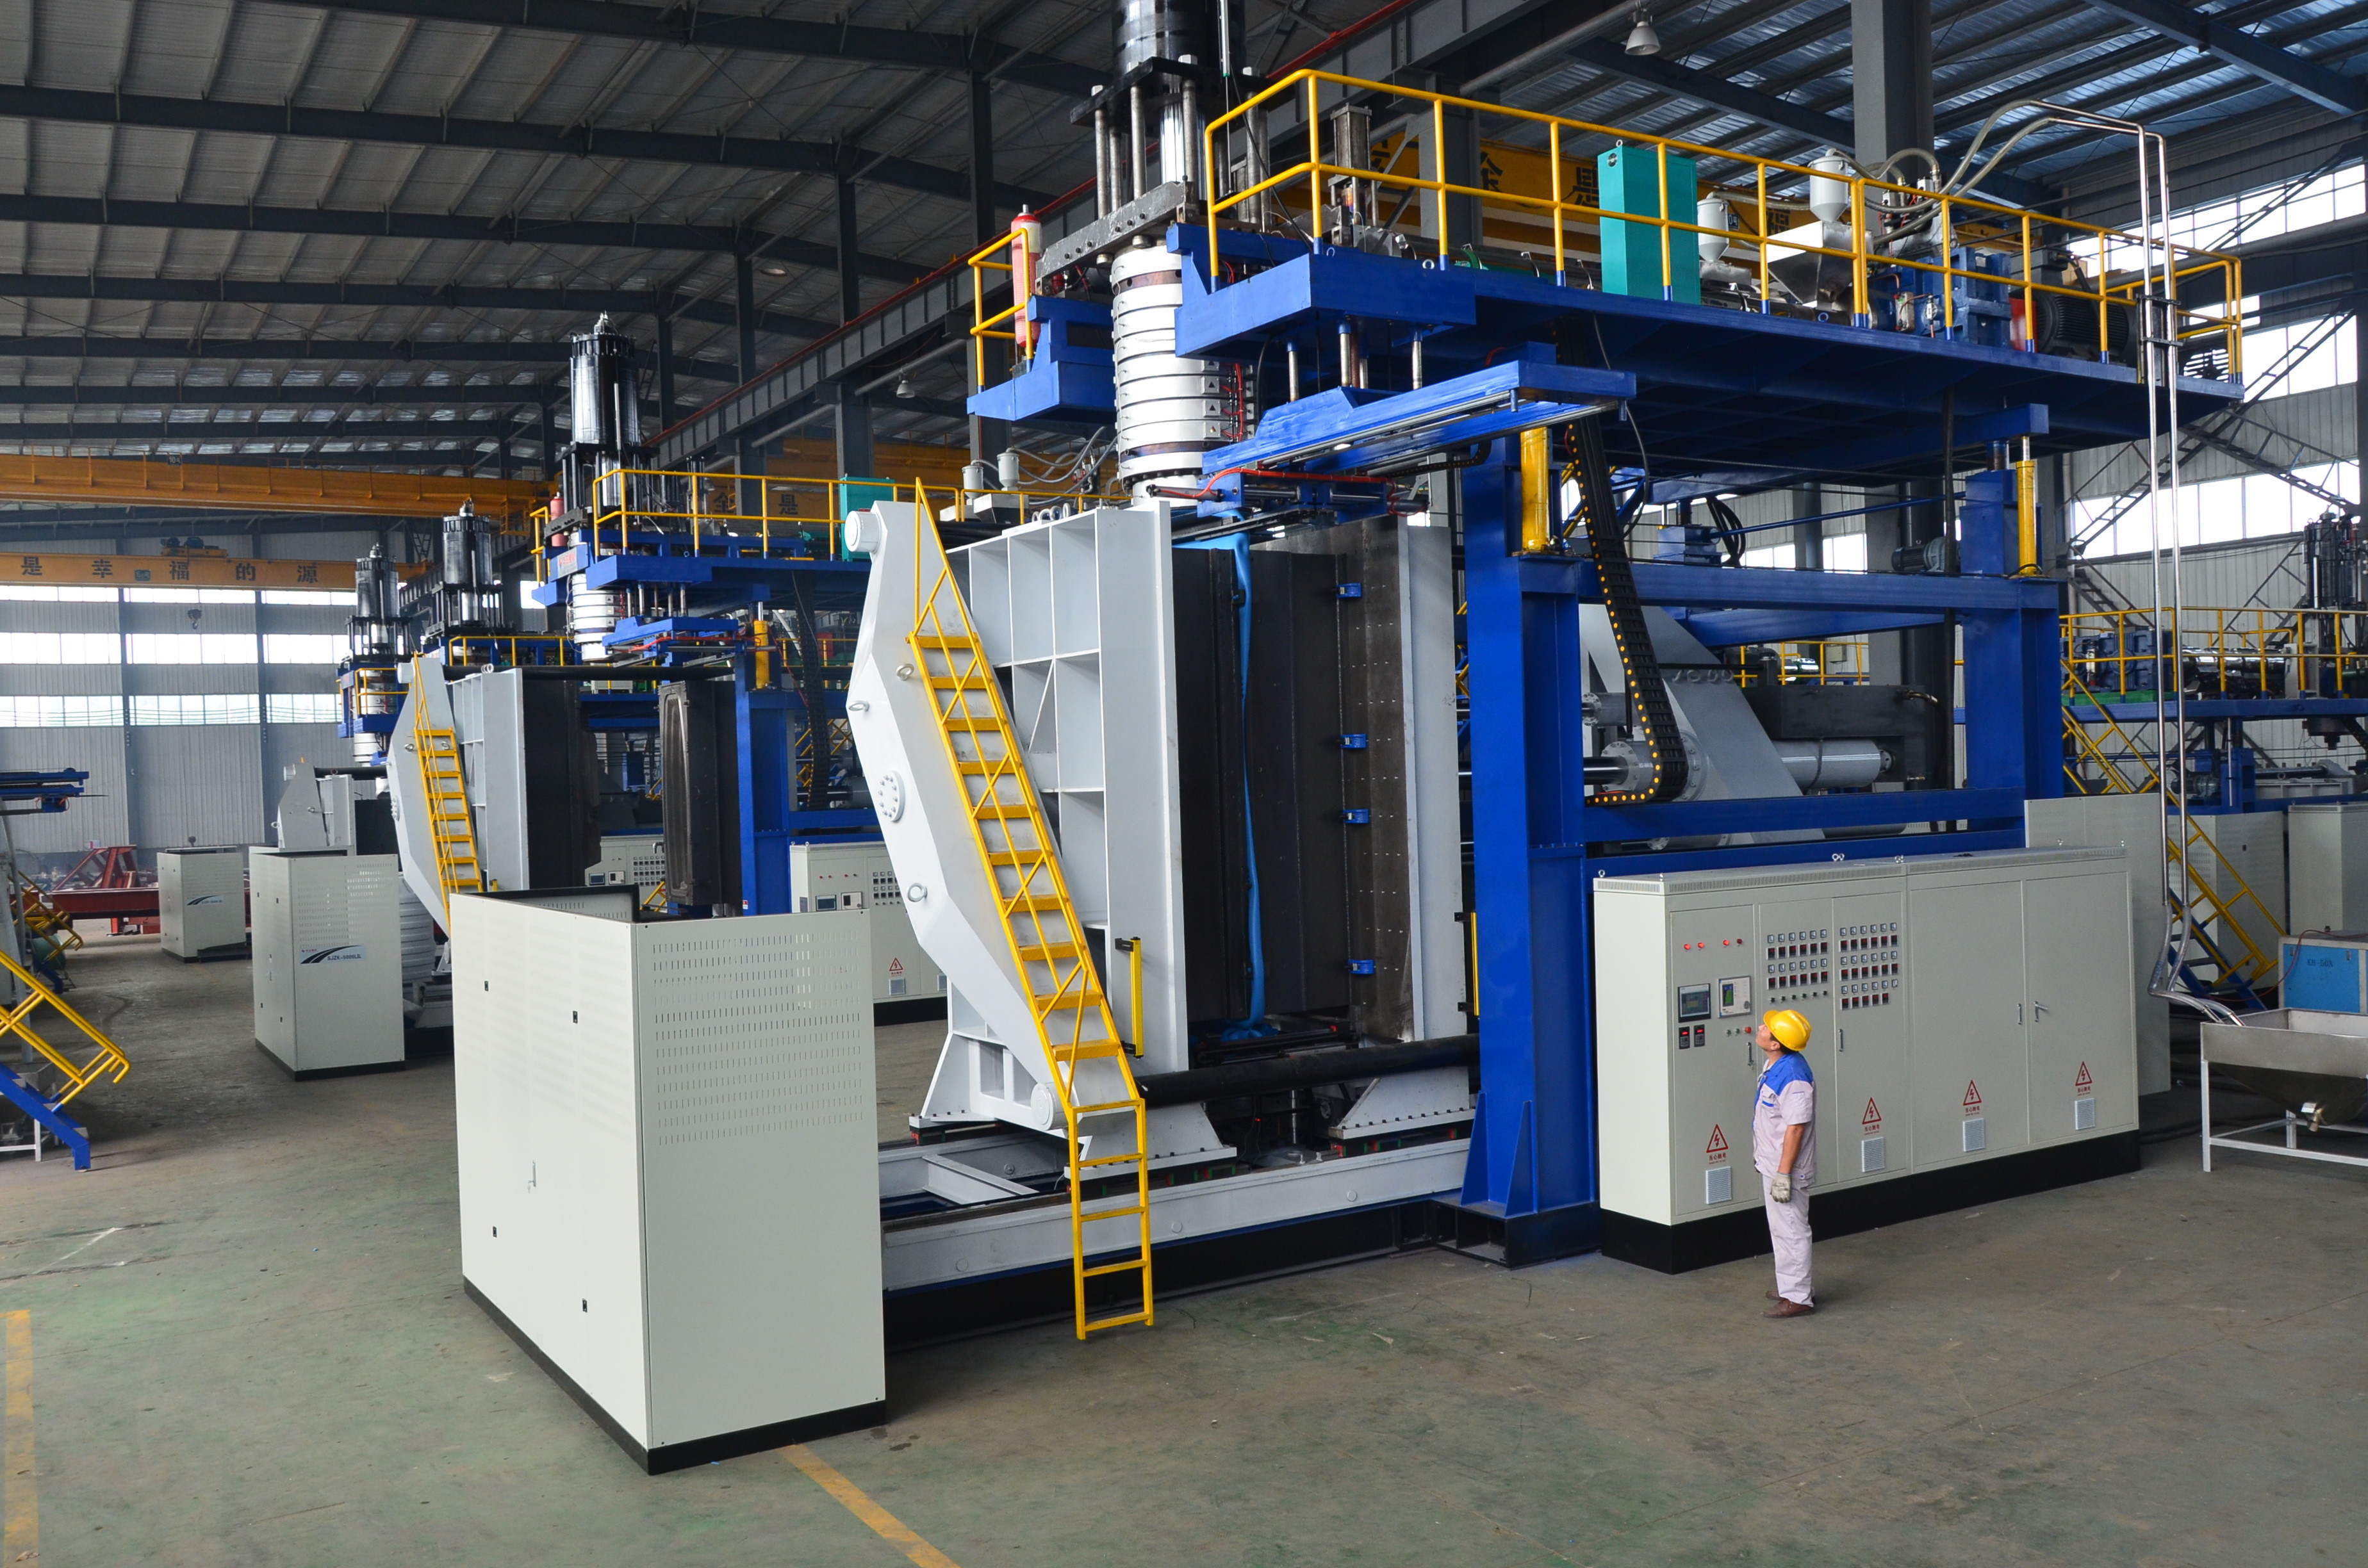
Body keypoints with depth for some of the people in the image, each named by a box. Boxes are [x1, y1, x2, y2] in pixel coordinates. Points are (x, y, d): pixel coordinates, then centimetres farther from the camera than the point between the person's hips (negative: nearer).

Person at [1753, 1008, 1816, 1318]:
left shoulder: (1793, 1078, -26)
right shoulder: (1774, 1066, 4)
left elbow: (1795, 1128, -25)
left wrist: (1783, 1174, -23)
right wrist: (1761, 1155, 23)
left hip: (1785, 1168, -10)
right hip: (1770, 1164, 10)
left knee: (1790, 1231, 0)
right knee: (1781, 1229, 21)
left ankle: (1798, 1298, 10)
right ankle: (1793, 1285, 34)